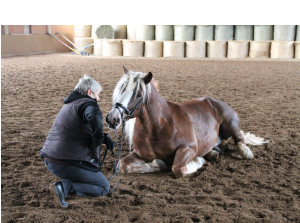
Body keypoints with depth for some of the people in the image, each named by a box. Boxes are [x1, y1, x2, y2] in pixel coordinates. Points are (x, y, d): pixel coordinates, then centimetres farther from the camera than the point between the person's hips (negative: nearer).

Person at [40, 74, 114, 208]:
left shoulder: (70, 105, 19)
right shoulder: (89, 104, -11)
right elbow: (95, 122, -35)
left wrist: (105, 138, 9)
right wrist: (96, 144, -15)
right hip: (66, 163, -10)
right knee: (104, 187, 6)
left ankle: (66, 184, 6)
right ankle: (65, 187, -14)